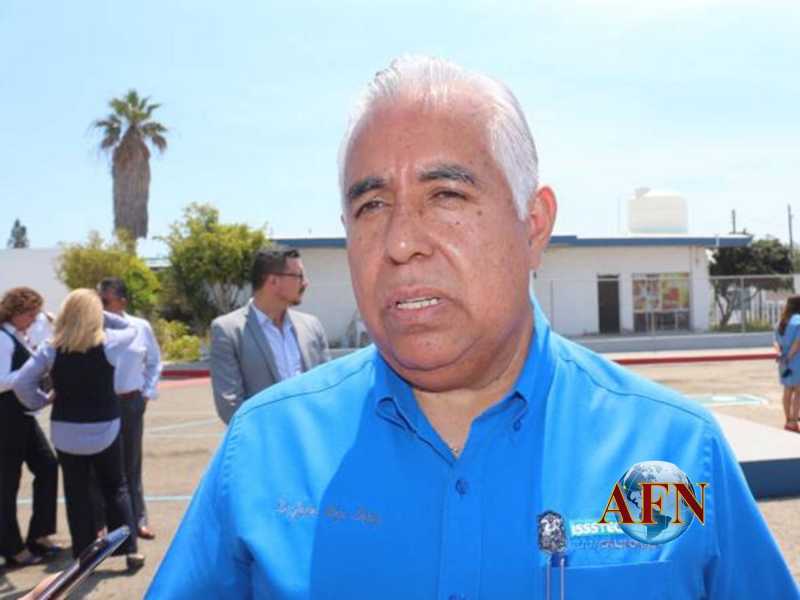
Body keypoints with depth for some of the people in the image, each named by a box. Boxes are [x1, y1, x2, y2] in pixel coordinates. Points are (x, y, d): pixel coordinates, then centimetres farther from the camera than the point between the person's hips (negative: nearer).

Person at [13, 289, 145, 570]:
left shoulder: (51, 348, -7)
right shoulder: (109, 343, -10)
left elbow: (21, 383, -9)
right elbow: (131, 328, 11)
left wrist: (41, 401, 6)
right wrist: (101, 314, 7)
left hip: (65, 431, 1)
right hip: (104, 429, -1)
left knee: (76, 492, 13)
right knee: (115, 488, 14)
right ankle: (130, 549, 12)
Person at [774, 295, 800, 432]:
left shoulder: (782, 322, 12)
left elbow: (776, 341, 7)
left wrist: (780, 354, -6)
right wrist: (789, 358, -15)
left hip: (785, 361, 8)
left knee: (788, 391, 12)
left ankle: (789, 420, 17)